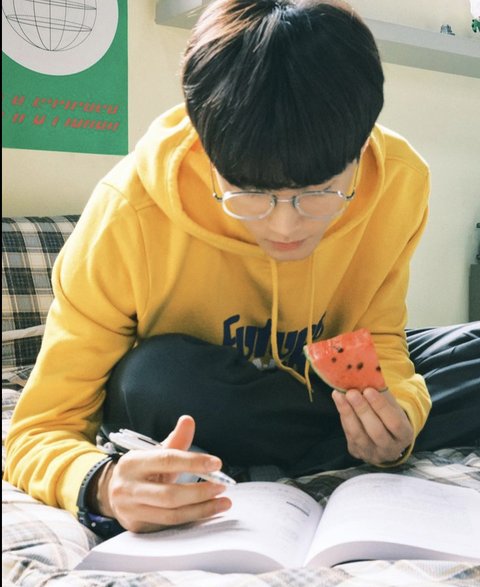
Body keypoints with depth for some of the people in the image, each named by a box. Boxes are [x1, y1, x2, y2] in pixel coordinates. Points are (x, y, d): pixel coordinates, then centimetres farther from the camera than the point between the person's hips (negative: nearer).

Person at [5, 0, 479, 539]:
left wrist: (398, 410, -30)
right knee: (159, 377, -36)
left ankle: (260, 470, -14)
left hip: (315, 386, 3)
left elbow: (377, 340, -7)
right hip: (184, 416, -2)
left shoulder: (400, 182, -21)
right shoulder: (129, 216, -30)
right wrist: (103, 486, -49)